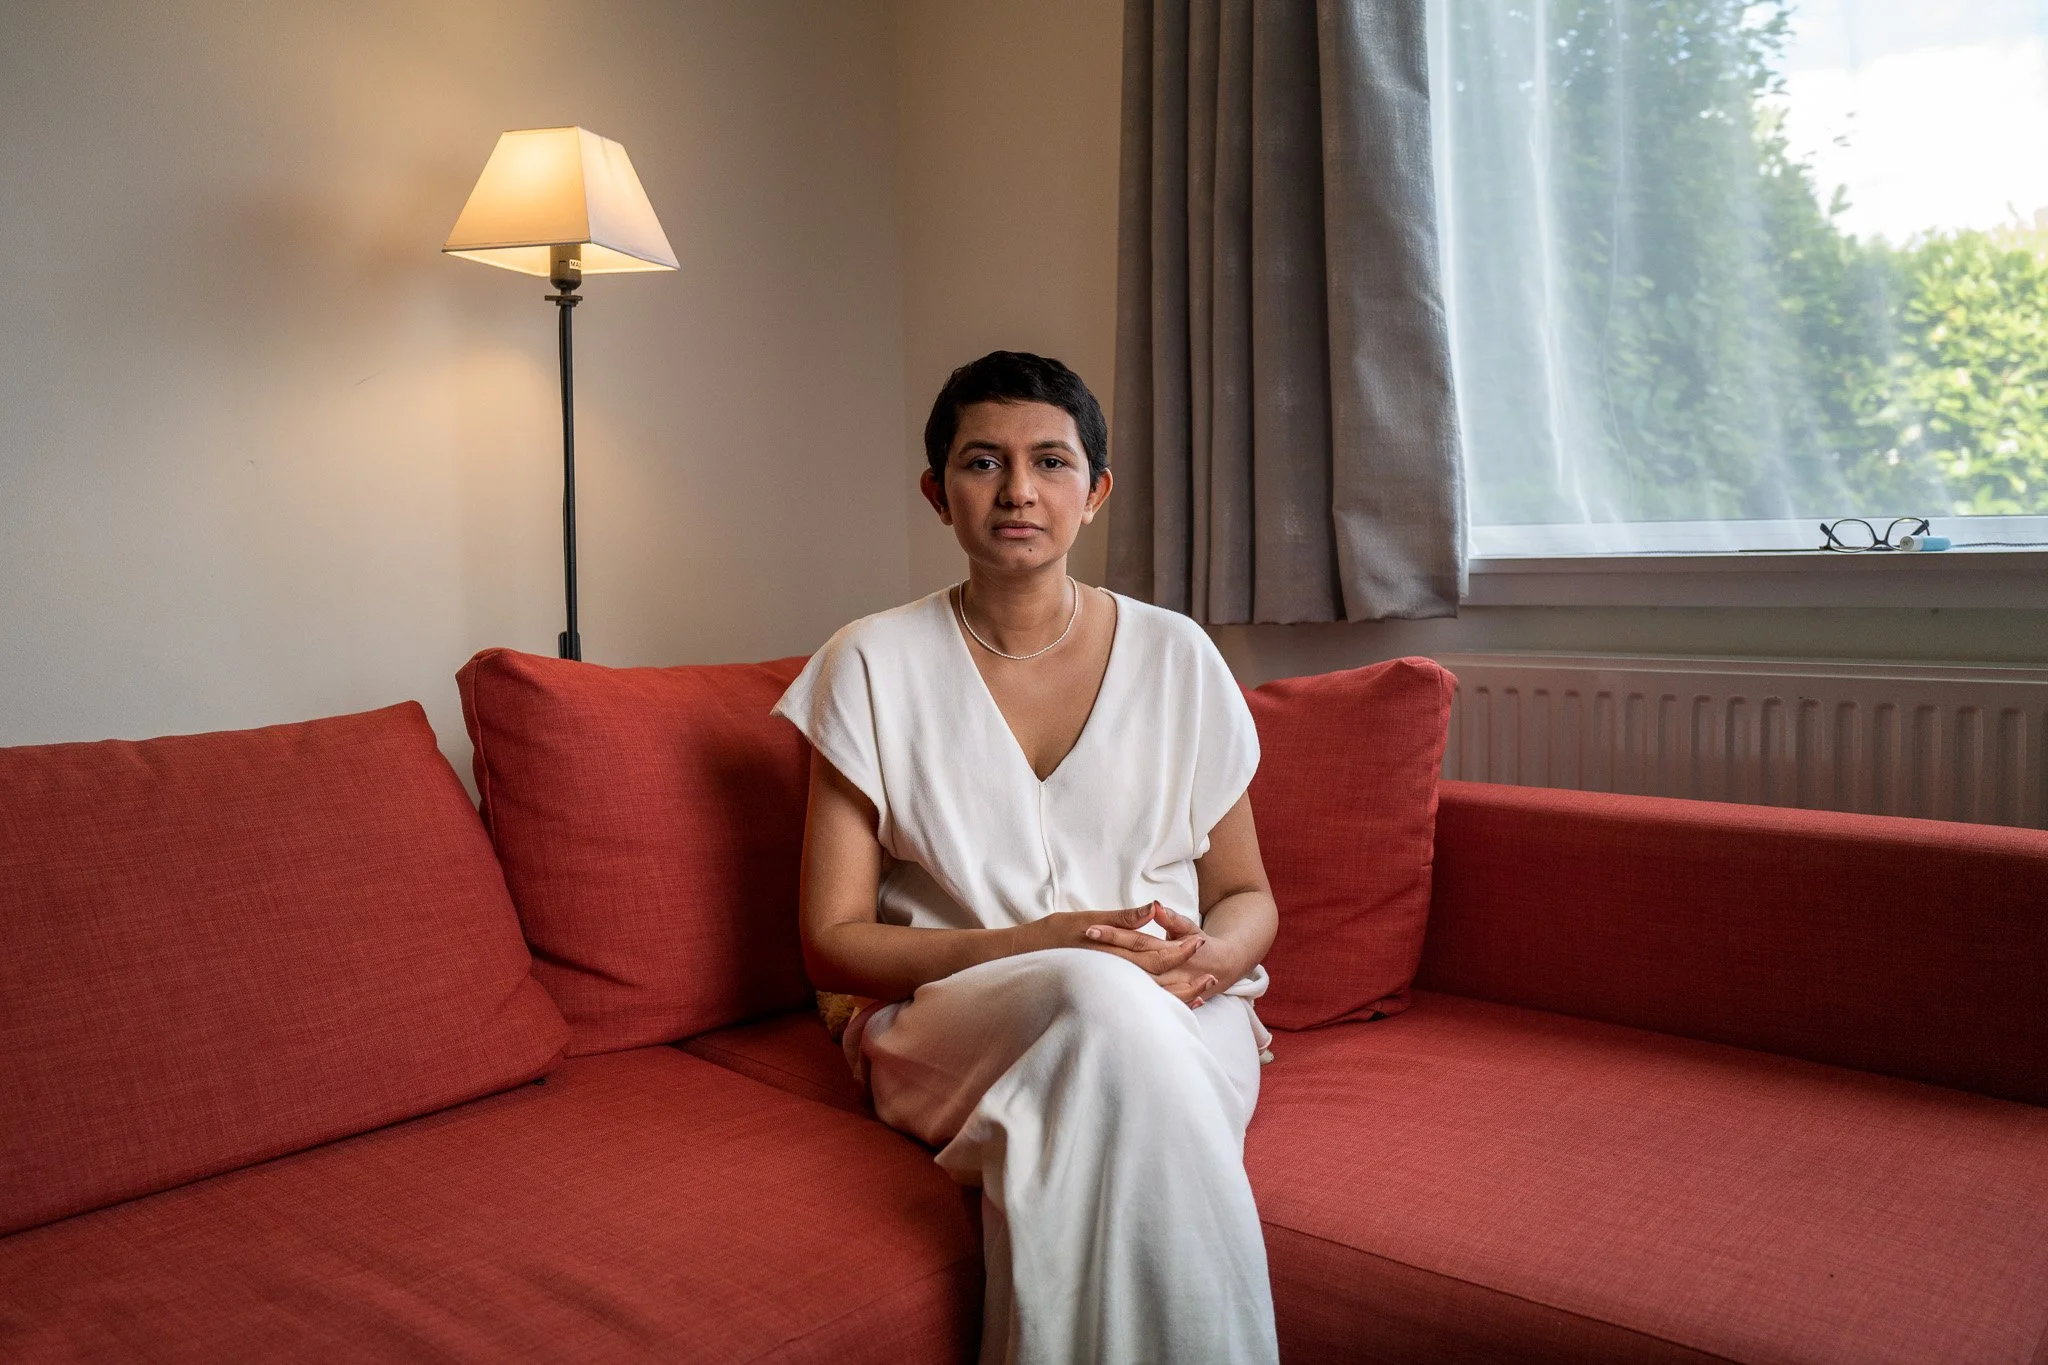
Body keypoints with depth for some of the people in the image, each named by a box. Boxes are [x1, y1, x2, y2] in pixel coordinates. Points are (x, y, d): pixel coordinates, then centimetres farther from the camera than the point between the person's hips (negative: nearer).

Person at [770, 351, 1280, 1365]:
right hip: (945, 1020, 0)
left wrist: (1204, 954, -11)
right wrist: (1033, 944, -16)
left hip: (1178, 1020, 1)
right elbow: (832, 943, -1)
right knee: (1096, 996, -35)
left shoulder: (1175, 657, 6)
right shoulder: (872, 666, 1)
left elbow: (1248, 898, 15)